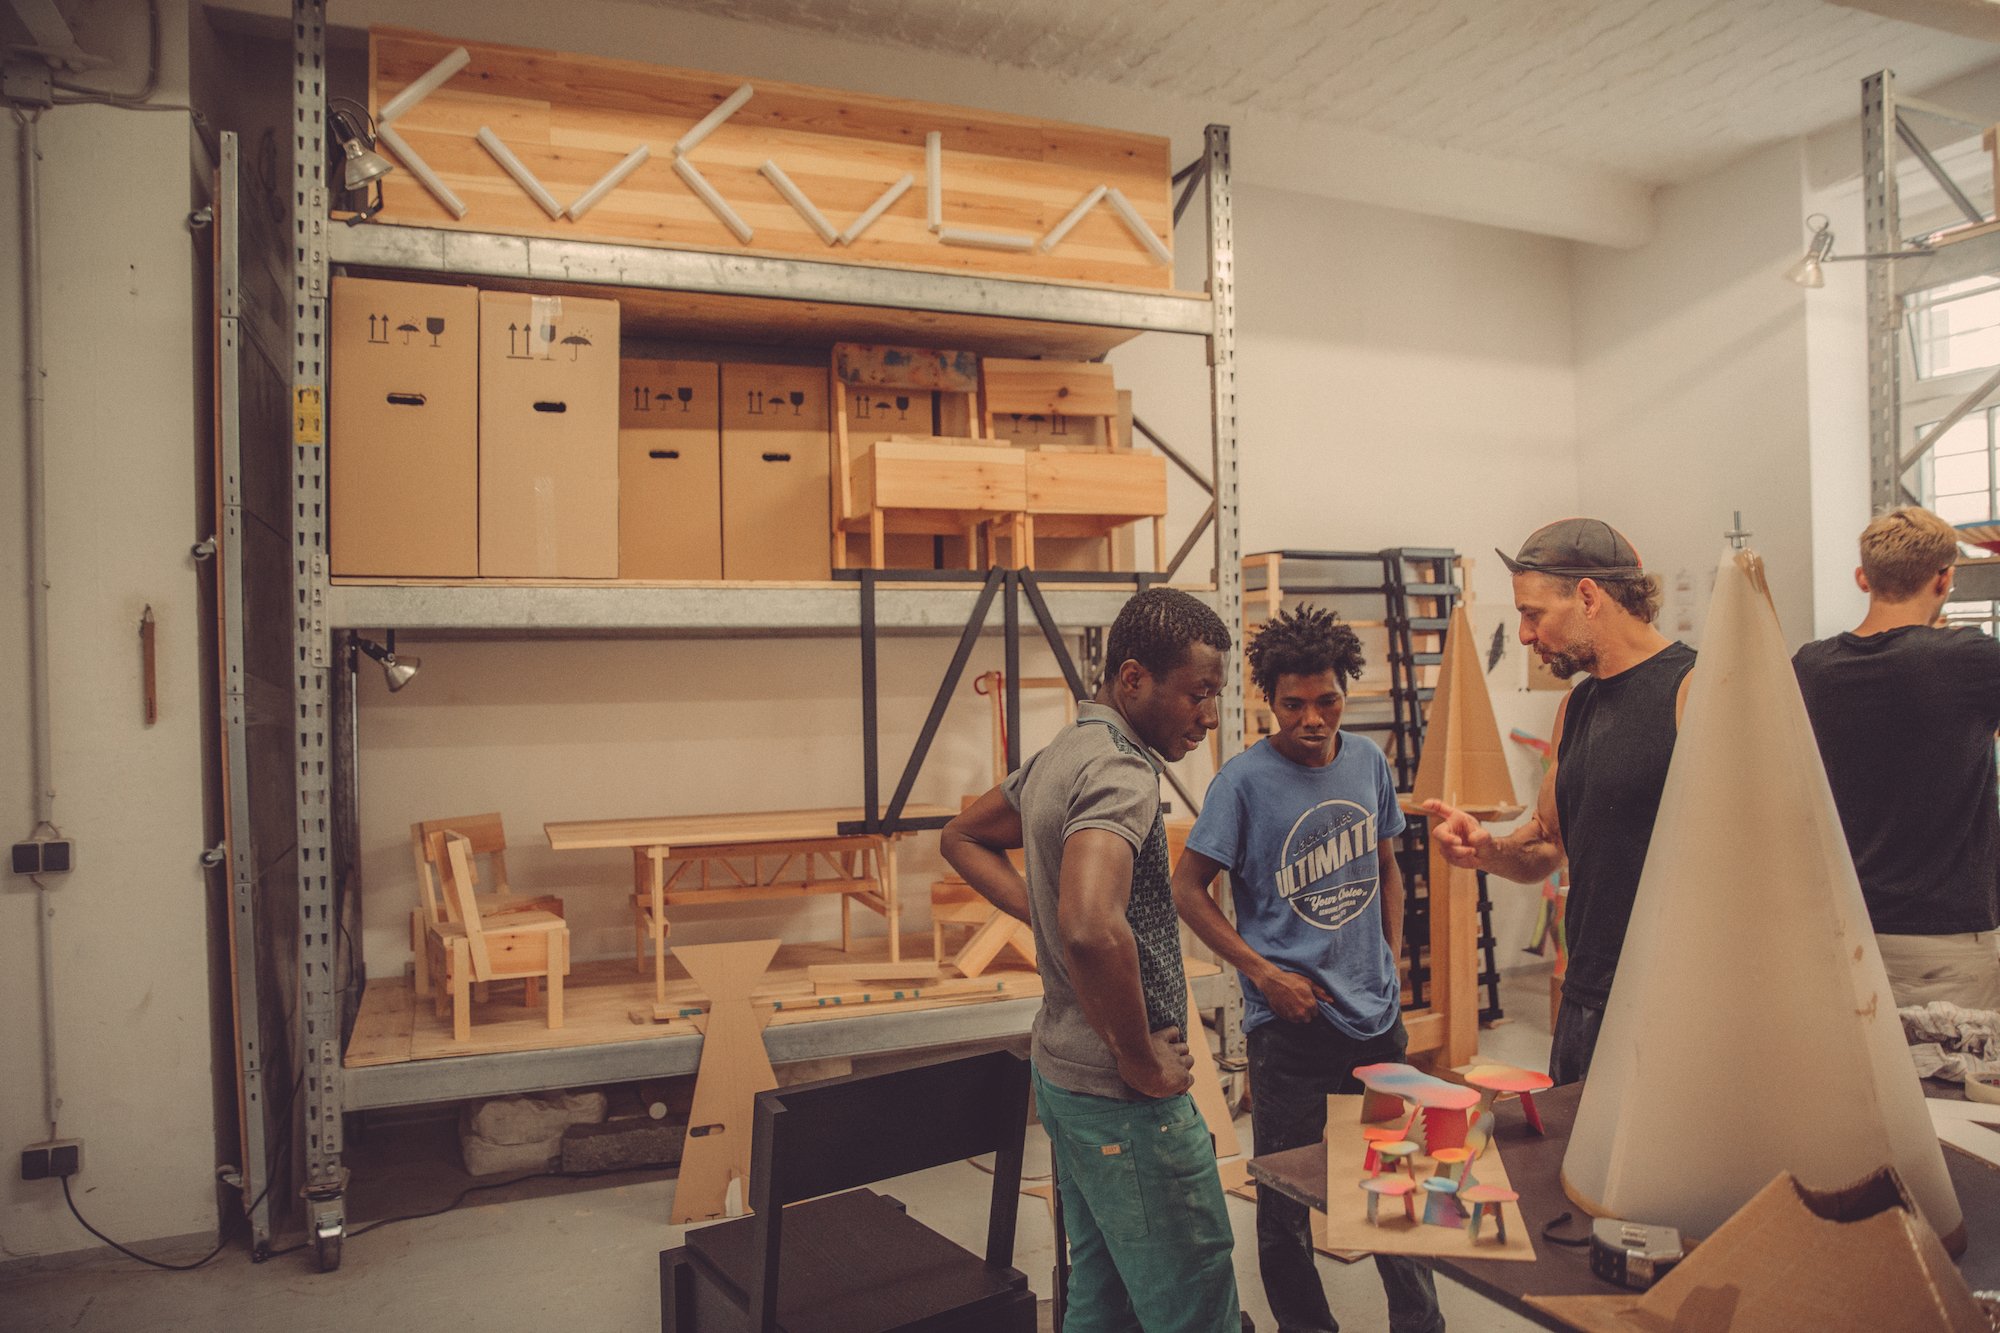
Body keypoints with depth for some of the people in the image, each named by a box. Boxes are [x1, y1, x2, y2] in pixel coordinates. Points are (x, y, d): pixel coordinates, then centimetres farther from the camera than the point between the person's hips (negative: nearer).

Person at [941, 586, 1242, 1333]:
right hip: (1123, 1099, -9)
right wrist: (1142, 1063, -23)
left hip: (1064, 1074, 10)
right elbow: (1093, 930, -38)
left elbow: (963, 838, 24)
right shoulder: (1120, 771, -22)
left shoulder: (1060, 757, 8)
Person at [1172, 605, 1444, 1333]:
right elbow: (1187, 889, -10)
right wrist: (1264, 973, -14)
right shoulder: (1244, 778, -13)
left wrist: (1392, 962, 8)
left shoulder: (1368, 760, 2)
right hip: (1290, 1021, -4)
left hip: (1377, 1013, 5)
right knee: (1286, 1194, 8)